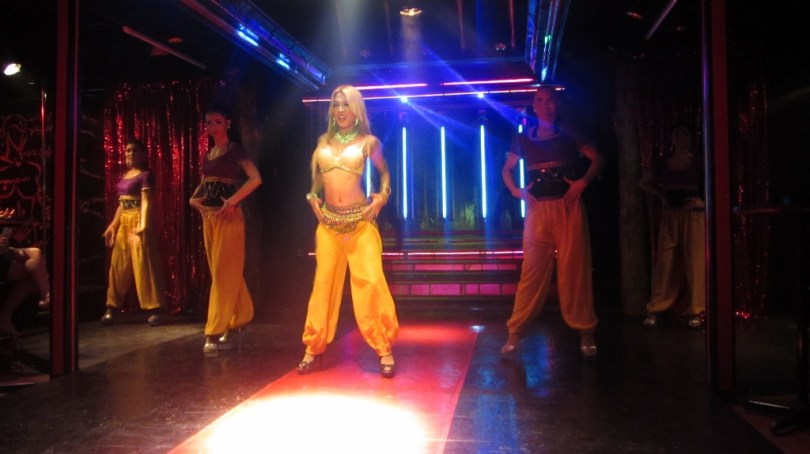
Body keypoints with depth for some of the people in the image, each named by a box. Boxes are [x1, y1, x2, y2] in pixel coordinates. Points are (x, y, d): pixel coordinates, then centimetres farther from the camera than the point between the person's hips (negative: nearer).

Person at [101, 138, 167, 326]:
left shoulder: (145, 175, -5)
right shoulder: (124, 176, 17)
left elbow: (146, 202, -15)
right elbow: (122, 204, 19)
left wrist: (143, 224, -27)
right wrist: (113, 225, 15)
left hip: (137, 222, -8)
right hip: (123, 223, 8)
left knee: (143, 265, -8)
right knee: (119, 265, 10)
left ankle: (154, 309, -4)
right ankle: (113, 307, 19)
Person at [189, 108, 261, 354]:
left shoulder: (236, 149, -5)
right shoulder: (207, 153, 16)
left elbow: (255, 179, -17)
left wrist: (232, 201, -21)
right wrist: (194, 198, 5)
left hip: (228, 217, -8)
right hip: (208, 217, 8)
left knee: (224, 273, -6)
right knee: (219, 272, 12)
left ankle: (216, 332, -4)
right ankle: (238, 320, 25)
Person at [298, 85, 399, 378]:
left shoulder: (368, 142, 2)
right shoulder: (323, 141, 10)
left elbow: (384, 172, 15)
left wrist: (382, 196, 0)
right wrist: (312, 196, 9)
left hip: (360, 222, -3)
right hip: (328, 222, 3)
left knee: (370, 281, -9)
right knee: (324, 282, 6)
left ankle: (384, 349, 1)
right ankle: (314, 349, 16)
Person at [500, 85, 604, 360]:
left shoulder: (568, 136, 6)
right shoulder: (524, 139, 9)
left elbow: (597, 159, 8)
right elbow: (506, 169, 18)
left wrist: (584, 181, -8)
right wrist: (516, 191, 1)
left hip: (568, 207, -1)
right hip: (538, 209, 1)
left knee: (573, 269, 0)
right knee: (532, 270, -1)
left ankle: (585, 333, 10)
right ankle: (515, 333, 3)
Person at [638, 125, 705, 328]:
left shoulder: (699, 163, 1)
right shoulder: (664, 163, 9)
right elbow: (643, 182, 20)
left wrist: (703, 202, -13)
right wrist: (661, 195, 8)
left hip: (693, 216, -2)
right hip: (669, 216, 2)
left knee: (694, 262, -2)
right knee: (665, 261, 0)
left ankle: (695, 311, 6)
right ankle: (655, 309, 2)